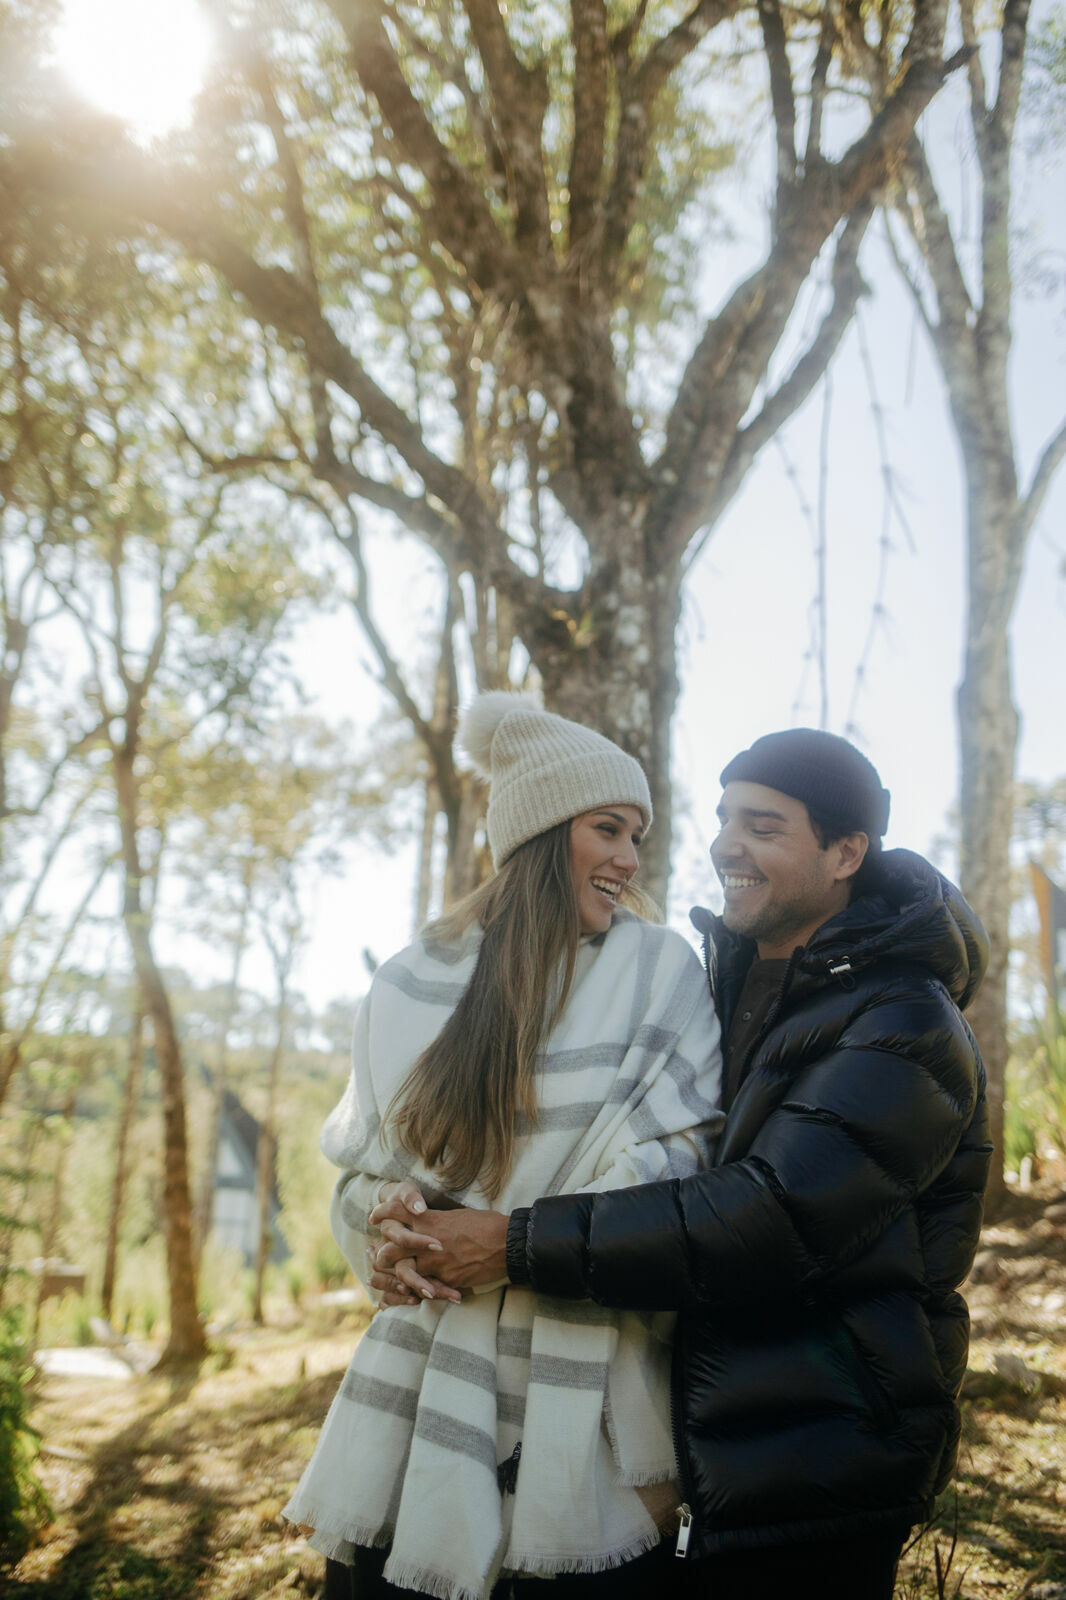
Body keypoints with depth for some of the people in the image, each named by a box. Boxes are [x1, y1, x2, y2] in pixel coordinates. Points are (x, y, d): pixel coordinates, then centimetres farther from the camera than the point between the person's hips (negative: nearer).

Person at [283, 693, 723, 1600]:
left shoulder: (661, 971, 0)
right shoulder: (415, 984, 6)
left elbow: (675, 1159, -7)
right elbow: (360, 1165, 10)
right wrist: (396, 1222, -12)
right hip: (429, 1379, 2)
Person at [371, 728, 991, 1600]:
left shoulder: (905, 1027, -17)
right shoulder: (730, 985, 9)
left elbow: (773, 1218, -27)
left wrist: (520, 1243, -27)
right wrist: (440, 1240, -7)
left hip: (814, 1478, -7)